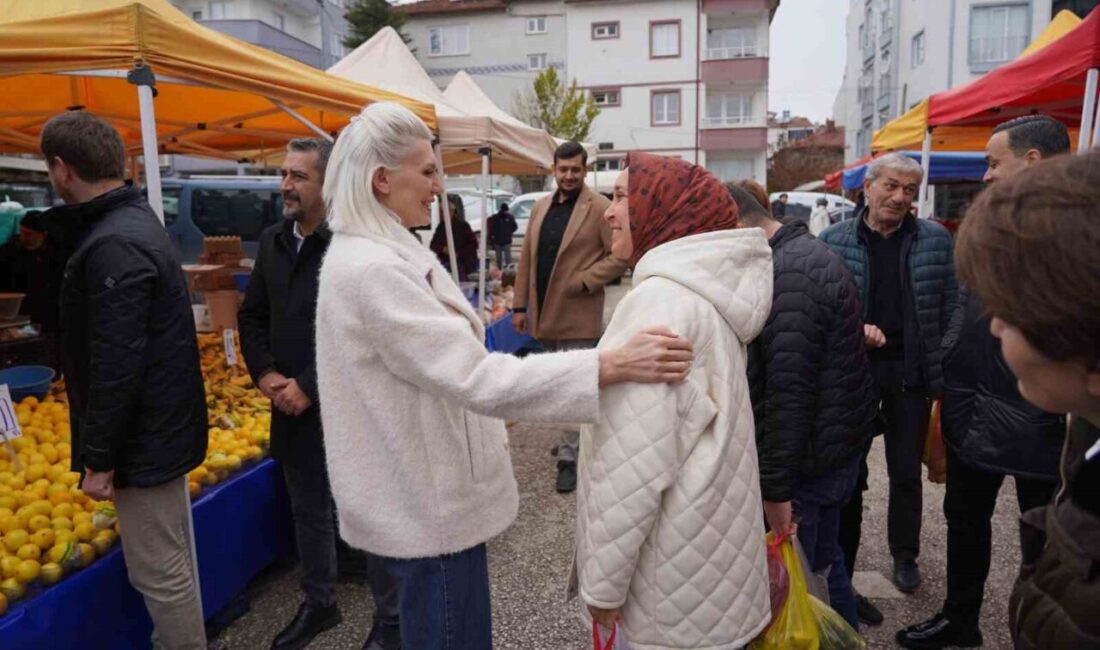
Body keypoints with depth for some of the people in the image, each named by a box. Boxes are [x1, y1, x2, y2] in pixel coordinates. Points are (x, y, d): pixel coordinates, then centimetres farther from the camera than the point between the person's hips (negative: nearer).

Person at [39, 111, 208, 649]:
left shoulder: (112, 246, -22)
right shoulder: (135, 221, 10)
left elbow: (116, 366, -24)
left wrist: (99, 458, -19)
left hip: (142, 439, -10)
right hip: (165, 425, 10)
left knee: (159, 572, 3)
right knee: (173, 560, 23)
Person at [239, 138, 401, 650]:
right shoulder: (273, 241, 8)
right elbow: (252, 315, 14)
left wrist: (309, 387, -18)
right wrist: (265, 373, -2)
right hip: (292, 410, 7)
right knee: (308, 513, 22)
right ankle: (318, 603, 43)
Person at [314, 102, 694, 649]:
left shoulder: (374, 256, 8)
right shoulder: (371, 270, -26)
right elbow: (480, 379, -32)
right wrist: (615, 365, -34)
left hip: (420, 492, 10)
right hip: (427, 504, -10)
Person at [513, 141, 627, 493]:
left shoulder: (600, 208, -8)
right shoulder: (540, 207, 11)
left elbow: (621, 255, -9)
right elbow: (526, 259, 12)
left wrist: (584, 281, -17)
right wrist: (520, 305, 9)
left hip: (577, 314, -6)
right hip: (544, 314, 7)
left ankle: (569, 458, 7)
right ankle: (576, 439, 36)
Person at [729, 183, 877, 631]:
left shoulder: (789, 275, -24)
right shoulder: (806, 254, 11)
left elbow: (789, 391, -27)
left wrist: (775, 485, -22)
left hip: (807, 458, -10)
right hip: (835, 447, 10)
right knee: (822, 561, 24)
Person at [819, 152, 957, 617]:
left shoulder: (935, 239, 2)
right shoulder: (833, 240, -3)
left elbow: (951, 304, 3)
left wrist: (944, 364, -3)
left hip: (910, 369, 1)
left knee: (906, 472, 15)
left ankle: (905, 556, 37)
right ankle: (840, 572, 23)